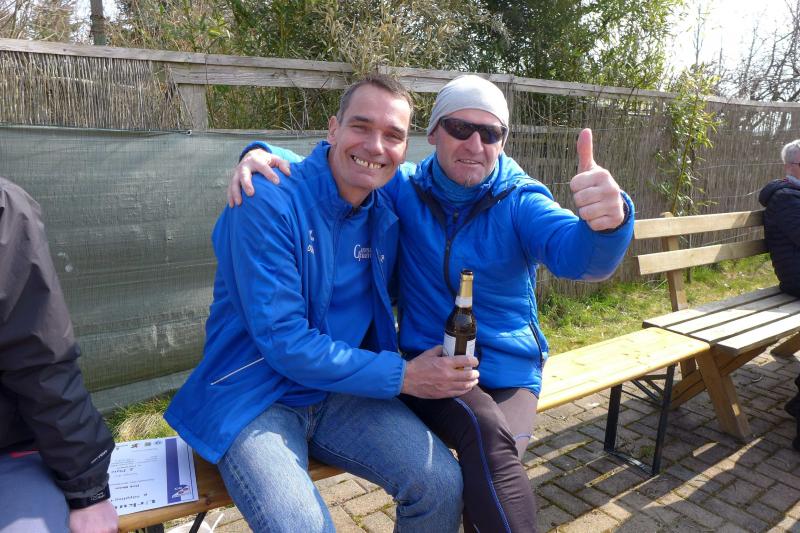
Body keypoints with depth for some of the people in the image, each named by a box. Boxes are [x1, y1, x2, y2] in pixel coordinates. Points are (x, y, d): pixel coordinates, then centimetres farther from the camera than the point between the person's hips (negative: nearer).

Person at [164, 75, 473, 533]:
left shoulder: (388, 216, 1)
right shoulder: (269, 202, -18)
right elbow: (284, 343, -21)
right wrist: (402, 376, -18)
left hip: (343, 393, 5)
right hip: (256, 398, -4)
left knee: (444, 483, -13)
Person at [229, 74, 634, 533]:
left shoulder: (521, 201, -4)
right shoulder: (404, 190, 0)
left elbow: (579, 254, -23)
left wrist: (607, 222, -48)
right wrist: (262, 152, -15)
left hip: (510, 374, 1)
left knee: (491, 460, -27)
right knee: (486, 434, -29)